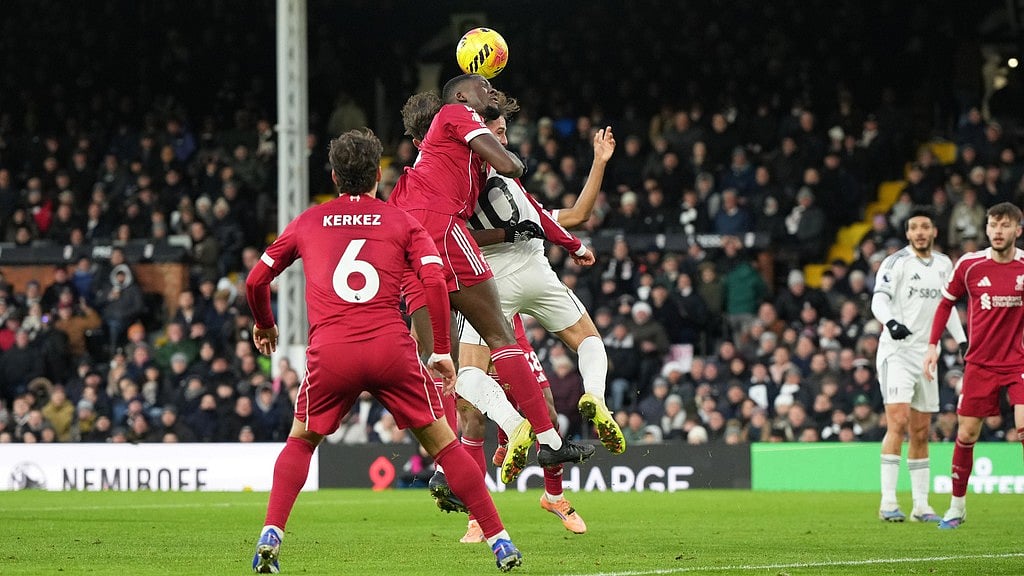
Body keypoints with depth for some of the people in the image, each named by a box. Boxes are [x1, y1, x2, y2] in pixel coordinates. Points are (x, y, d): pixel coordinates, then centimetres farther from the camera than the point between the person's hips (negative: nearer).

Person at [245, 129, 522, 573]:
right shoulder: (401, 221, 14)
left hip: (329, 352, 1)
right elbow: (435, 281, 0)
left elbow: (256, 280, 23)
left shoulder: (308, 222, 19)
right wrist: (441, 351, 5)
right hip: (391, 347, -1)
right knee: (442, 443, 10)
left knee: (300, 443, 22)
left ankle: (270, 537, 4)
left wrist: (263, 324, 42)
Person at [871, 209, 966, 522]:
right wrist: (891, 322, -37)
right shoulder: (896, 262, -7)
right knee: (899, 422, -18)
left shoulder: (944, 264, 13)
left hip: (926, 354, 6)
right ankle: (888, 503, -19)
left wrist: (963, 343, 19)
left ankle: (921, 505, 13)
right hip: (896, 351, -6)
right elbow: (879, 299, -18)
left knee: (921, 432, 9)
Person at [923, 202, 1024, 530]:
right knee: (966, 434, 4)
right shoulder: (969, 265, -4)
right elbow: (946, 303, 11)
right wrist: (932, 345, 6)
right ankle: (957, 505, 21)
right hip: (980, 364, 1)